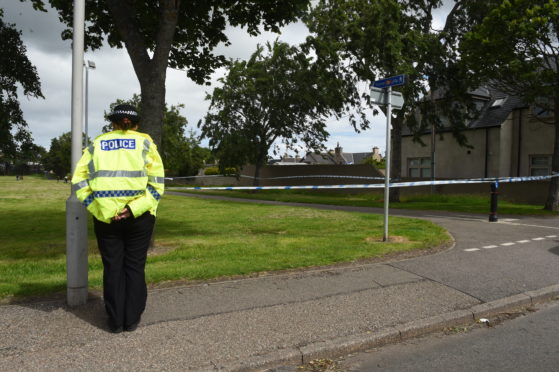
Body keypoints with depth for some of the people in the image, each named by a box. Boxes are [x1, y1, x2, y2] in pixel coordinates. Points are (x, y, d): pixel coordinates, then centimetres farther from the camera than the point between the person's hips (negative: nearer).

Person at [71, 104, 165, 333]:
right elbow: (156, 181, -9)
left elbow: (79, 180, -1)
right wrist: (134, 209, -13)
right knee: (134, 267, 10)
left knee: (112, 268, 11)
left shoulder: (97, 144, 9)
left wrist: (97, 209, -6)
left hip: (106, 217, 1)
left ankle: (115, 321, 16)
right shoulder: (144, 143, 5)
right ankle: (132, 319, 15)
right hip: (139, 217, -1)